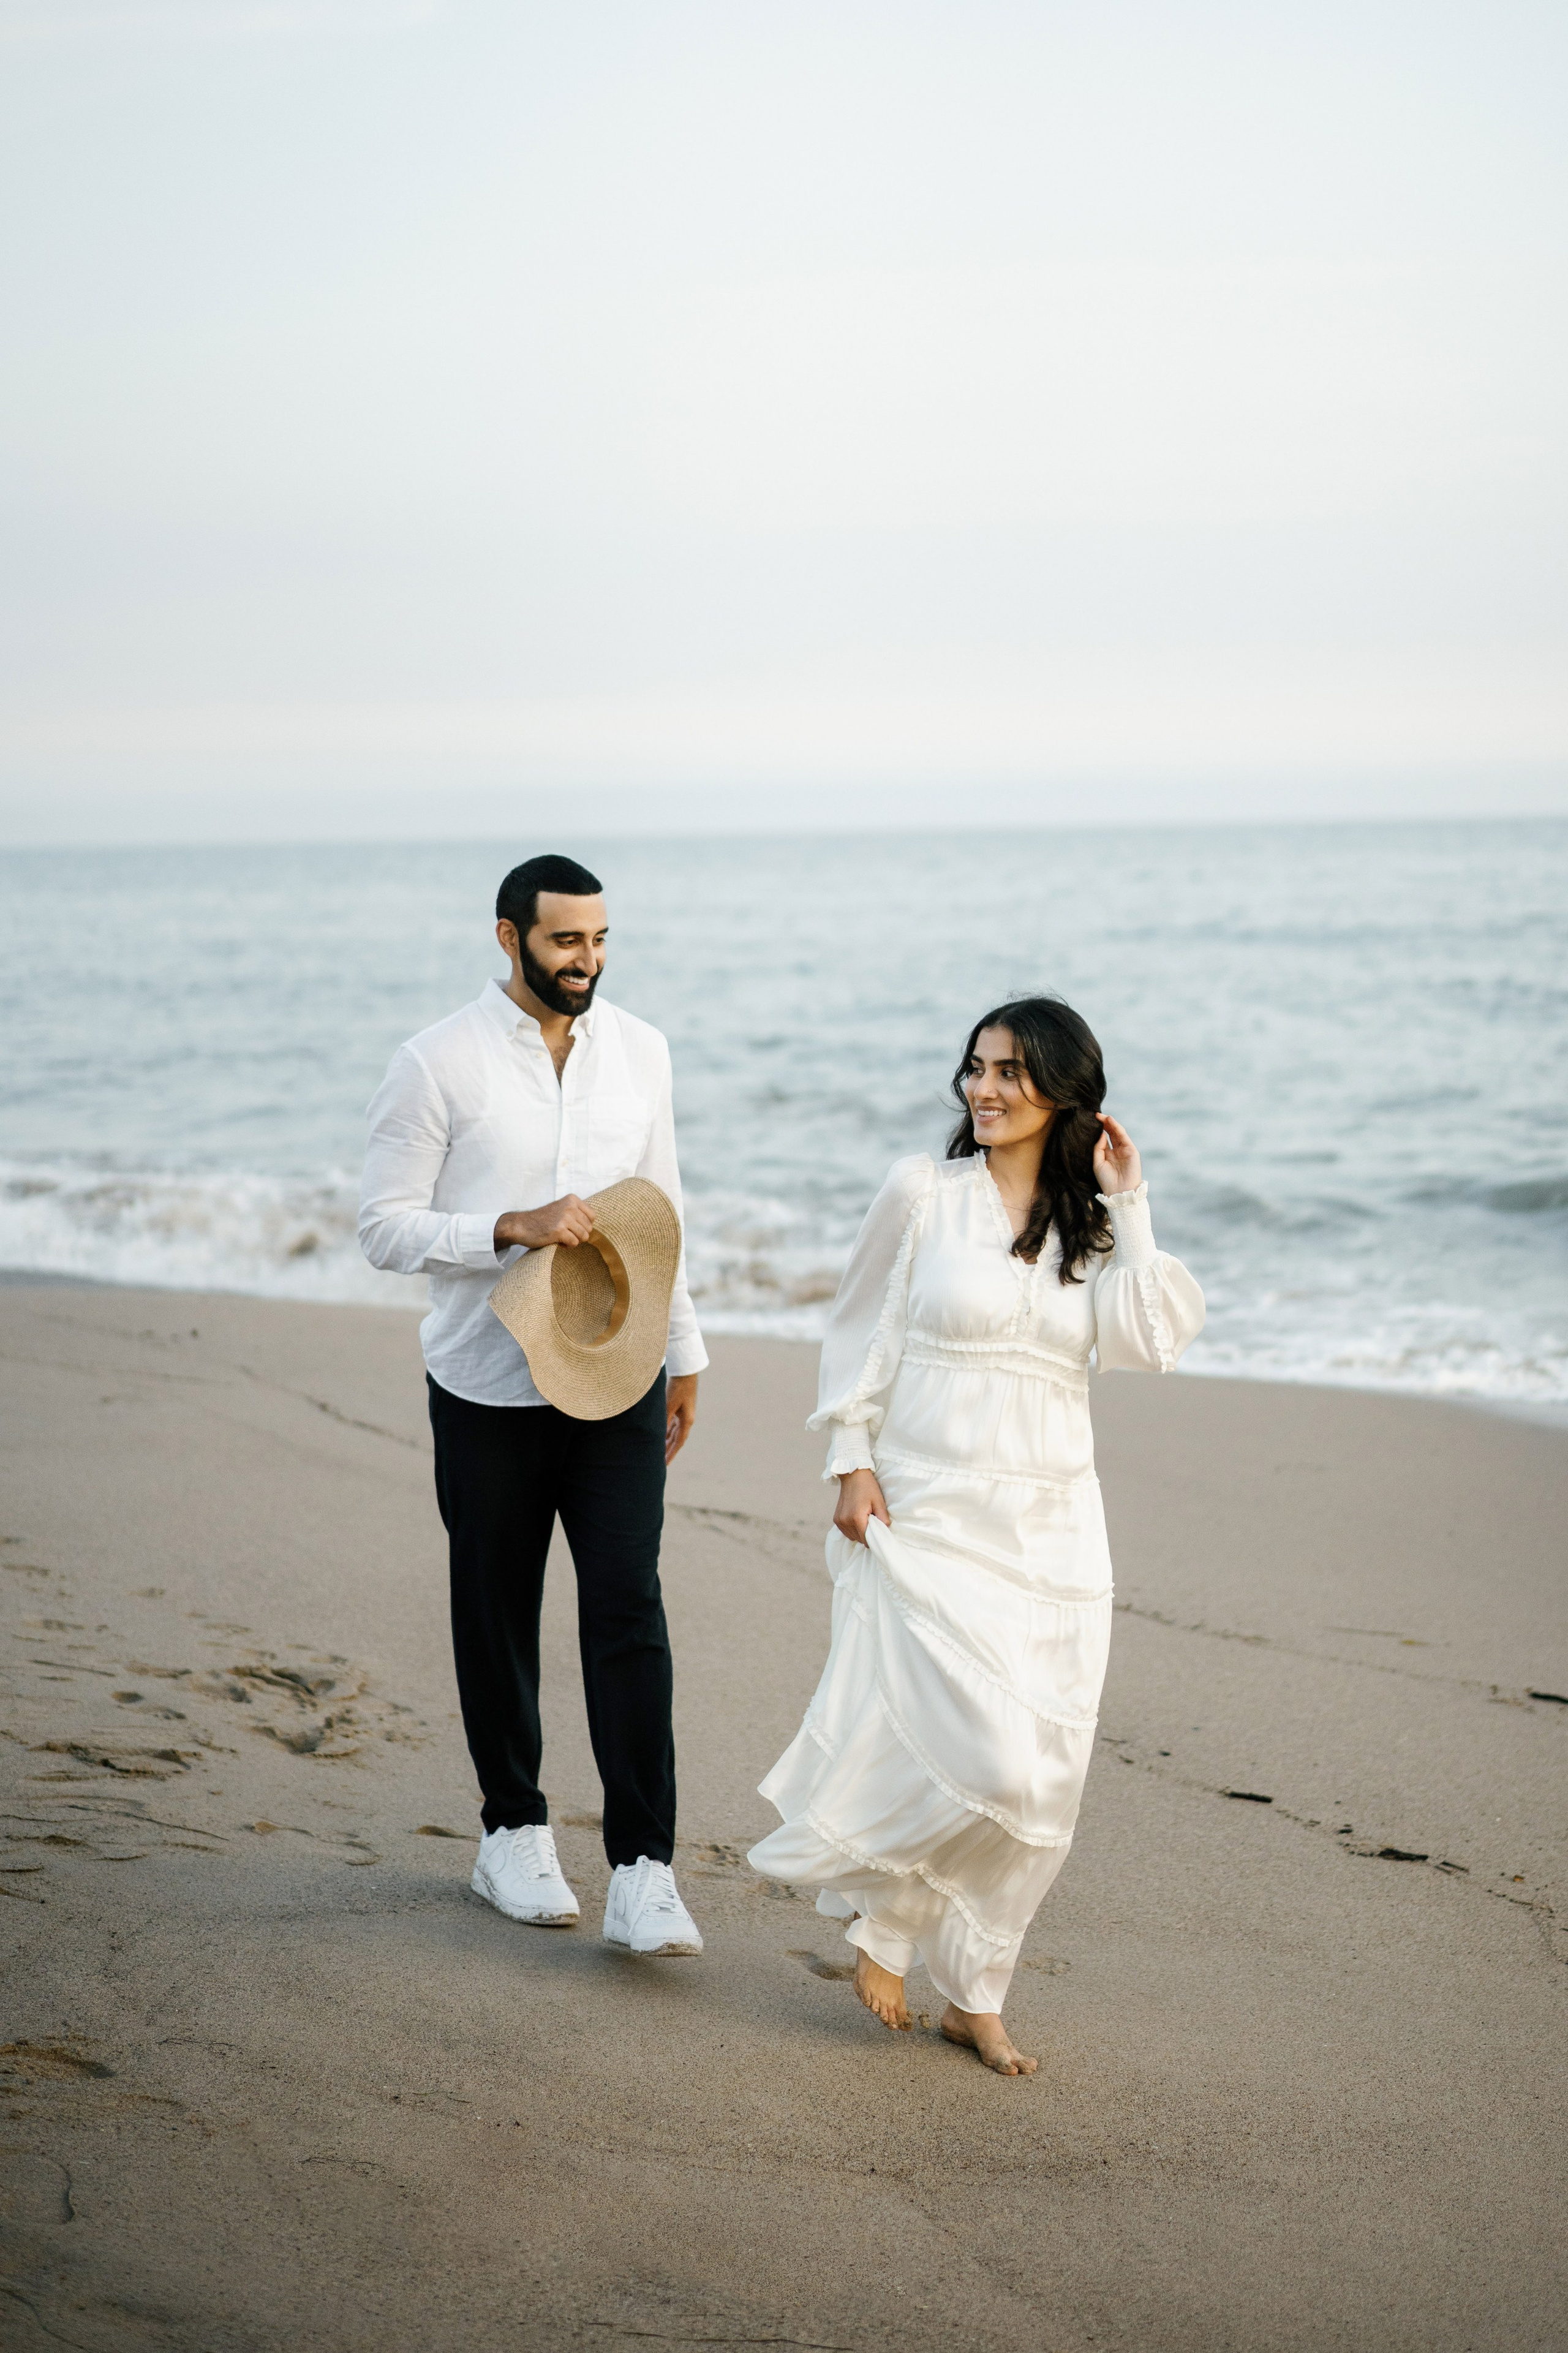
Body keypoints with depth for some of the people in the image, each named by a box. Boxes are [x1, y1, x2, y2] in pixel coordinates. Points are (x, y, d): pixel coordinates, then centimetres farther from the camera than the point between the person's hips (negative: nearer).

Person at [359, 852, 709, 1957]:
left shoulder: (640, 1049, 5)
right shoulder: (438, 1064, -9)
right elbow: (384, 1224, -9)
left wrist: (686, 1352, 17)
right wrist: (511, 1228, -23)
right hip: (489, 1388, -2)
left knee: (629, 1609, -8)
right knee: (498, 1616, 11)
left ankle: (644, 1872, -8)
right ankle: (514, 1833, 28)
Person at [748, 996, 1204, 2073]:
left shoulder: (1094, 1224, 8)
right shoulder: (925, 1192, -1)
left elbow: (1149, 1341, -7)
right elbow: (859, 1330, 5)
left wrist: (1130, 1207, -6)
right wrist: (852, 1460, -4)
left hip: (1053, 1527, 4)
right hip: (931, 1518, -4)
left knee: (1040, 1782, 4)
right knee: (984, 1757, -15)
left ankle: (974, 1994, 19)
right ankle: (879, 1912, 12)